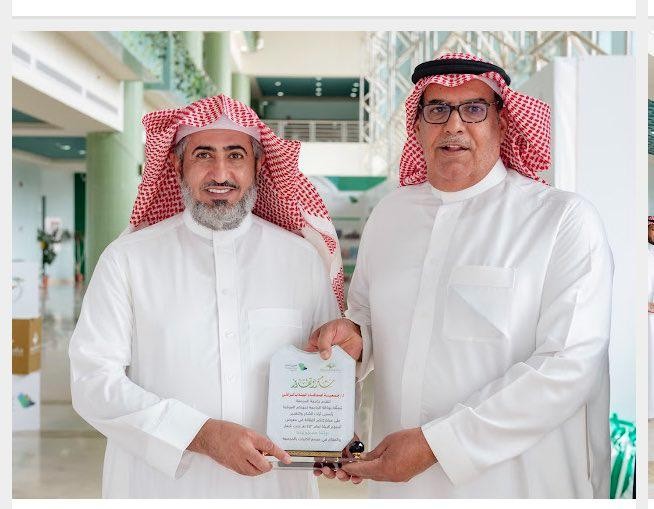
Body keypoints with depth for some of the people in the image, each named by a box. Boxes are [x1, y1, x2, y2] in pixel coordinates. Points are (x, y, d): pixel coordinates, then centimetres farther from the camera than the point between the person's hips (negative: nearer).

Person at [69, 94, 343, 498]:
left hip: (275, 484, 2)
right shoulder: (128, 259, -4)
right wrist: (201, 434, -20)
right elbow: (93, 381, -10)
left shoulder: (302, 258, 1)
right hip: (159, 485, -1)